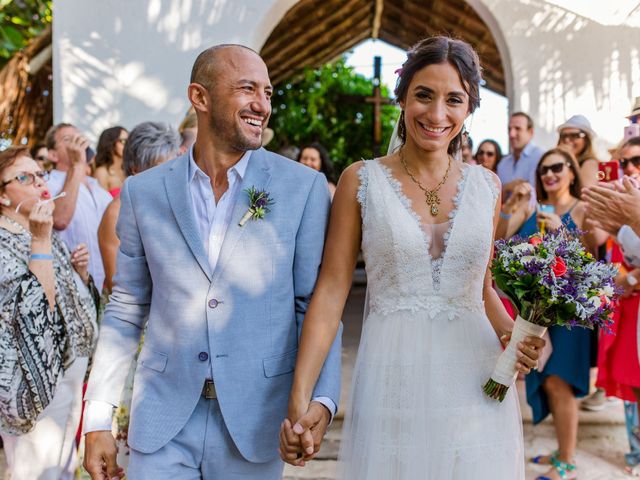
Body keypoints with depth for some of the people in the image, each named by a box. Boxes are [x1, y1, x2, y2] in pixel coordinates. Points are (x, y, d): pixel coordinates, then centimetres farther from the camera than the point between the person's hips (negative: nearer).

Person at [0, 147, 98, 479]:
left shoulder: (45, 235, 8)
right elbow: (34, 310, -28)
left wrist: (80, 270, -2)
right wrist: (40, 241, -27)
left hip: (70, 370, 8)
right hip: (37, 379, -8)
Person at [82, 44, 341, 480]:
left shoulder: (304, 187, -4)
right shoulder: (143, 191, 1)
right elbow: (126, 309, 6)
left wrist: (322, 398, -15)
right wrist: (98, 419, 4)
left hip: (255, 419, 0)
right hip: (162, 421, 1)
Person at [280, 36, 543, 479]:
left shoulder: (486, 186, 6)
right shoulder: (361, 180, -2)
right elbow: (331, 292, -5)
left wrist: (514, 334, -5)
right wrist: (299, 402, -12)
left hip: (476, 387, 3)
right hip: (392, 383, -2)